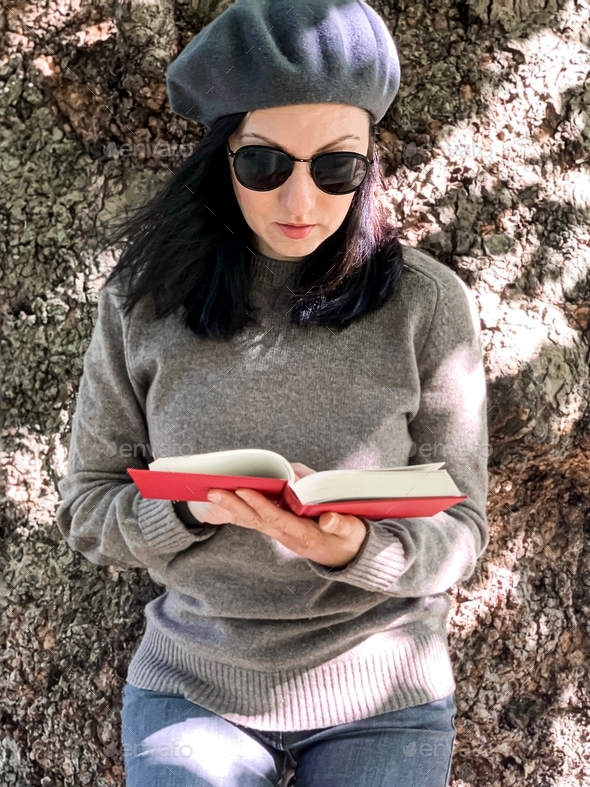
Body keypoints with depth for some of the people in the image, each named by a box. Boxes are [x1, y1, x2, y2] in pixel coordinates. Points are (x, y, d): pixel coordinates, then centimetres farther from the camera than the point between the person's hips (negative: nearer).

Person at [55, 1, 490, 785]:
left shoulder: (426, 303, -10)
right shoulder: (143, 301, -7)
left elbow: (459, 529, -6)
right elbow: (86, 509, -2)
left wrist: (358, 550, -27)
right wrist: (190, 509, -22)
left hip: (384, 698, 0)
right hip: (190, 683, 1)